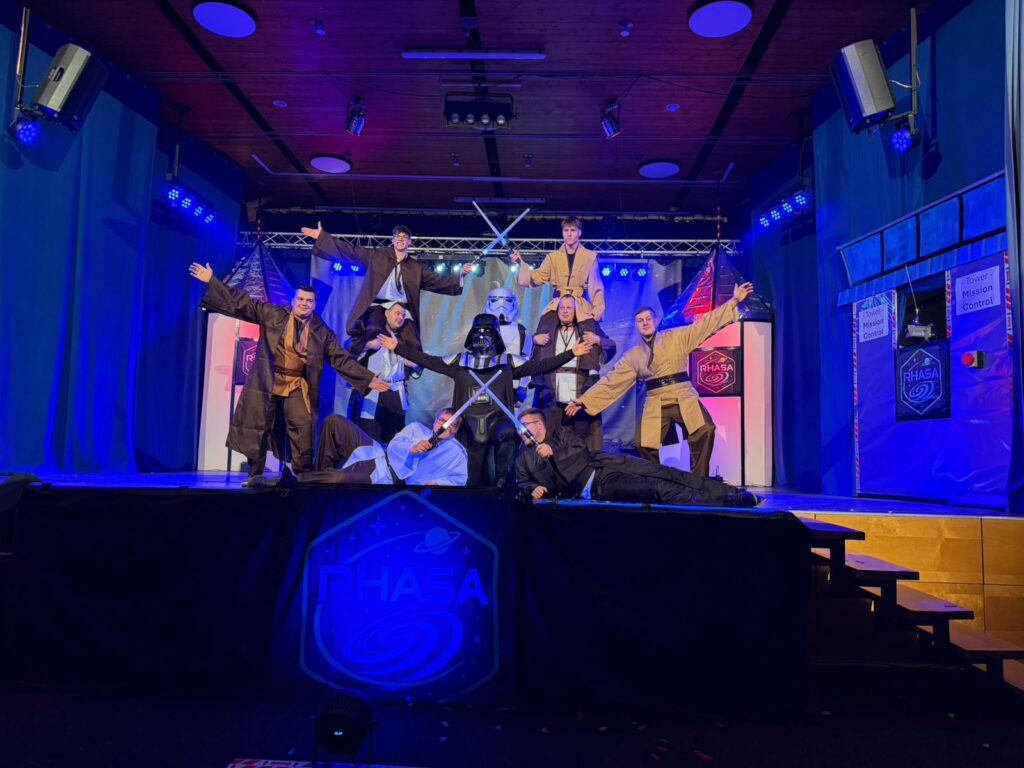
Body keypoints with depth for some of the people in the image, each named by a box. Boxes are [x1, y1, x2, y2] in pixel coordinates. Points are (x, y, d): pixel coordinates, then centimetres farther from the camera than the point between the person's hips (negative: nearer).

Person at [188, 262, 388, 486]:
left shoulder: (322, 332, 5)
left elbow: (342, 359, 5)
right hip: (266, 383, 0)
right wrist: (212, 281, -3)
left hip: (298, 388, 1)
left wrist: (368, 379, -3)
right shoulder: (272, 314, 3)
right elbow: (242, 303, 2)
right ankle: (254, 475, 19)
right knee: (258, 429, 5)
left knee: (303, 430, -9)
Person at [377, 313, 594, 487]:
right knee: (472, 476, 6)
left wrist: (571, 353, -8)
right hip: (469, 427, 2)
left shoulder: (508, 362, 5)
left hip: (497, 419, -2)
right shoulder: (460, 361, 10)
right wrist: (398, 347, 4)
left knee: (507, 434, -36)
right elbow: (428, 360, 9)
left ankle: (503, 483, -20)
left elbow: (539, 365, 0)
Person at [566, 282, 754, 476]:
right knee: (644, 445, -6)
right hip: (655, 405, 2)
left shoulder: (676, 337, 9)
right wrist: (584, 400, 2)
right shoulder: (632, 356, 12)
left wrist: (734, 300, -2)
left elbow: (706, 323, 5)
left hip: (684, 399, -2)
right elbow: (611, 381, 10)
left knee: (705, 431, -22)